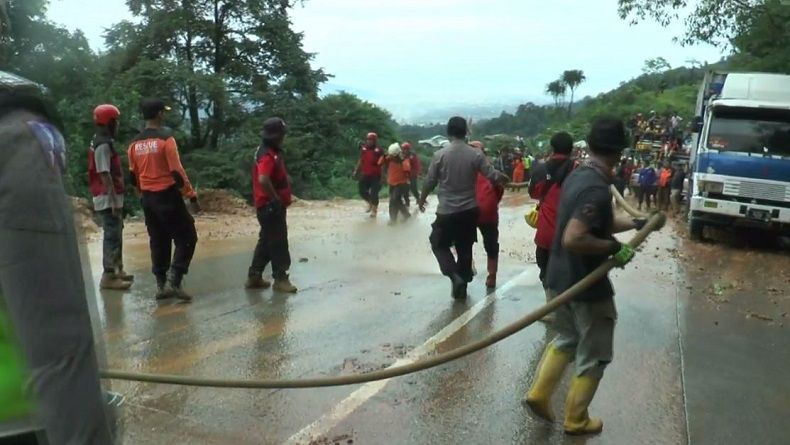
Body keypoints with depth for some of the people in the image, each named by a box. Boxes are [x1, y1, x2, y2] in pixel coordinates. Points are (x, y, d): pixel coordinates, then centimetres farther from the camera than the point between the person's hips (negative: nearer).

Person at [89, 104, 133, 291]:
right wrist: (114, 200, -23)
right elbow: (105, 175, -21)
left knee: (115, 234, 16)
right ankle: (109, 276, -5)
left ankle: (117, 270, 25)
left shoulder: (103, 142, 15)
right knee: (112, 236, -8)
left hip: (111, 198, 10)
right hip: (108, 199, -10)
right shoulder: (103, 145, -16)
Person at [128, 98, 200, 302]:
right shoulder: (166, 138, -12)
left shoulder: (135, 143, 8)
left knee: (158, 242, 14)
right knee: (187, 238, 1)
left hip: (148, 199, 7)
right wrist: (192, 196, -11)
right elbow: (177, 172, -16)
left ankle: (161, 285, 17)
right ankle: (174, 281, -7)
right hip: (168, 196, -7)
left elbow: (134, 176, 14)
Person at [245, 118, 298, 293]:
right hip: (271, 206, -10)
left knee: (267, 241, 15)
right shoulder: (268, 155, -19)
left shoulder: (272, 152, 14)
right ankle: (280, 279, 7)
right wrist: (276, 199, -24)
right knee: (278, 242, -2)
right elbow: (263, 180, -34)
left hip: (270, 206, 10)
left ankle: (254, 277, 22)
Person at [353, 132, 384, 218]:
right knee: (362, 191, 7)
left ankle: (374, 210, 18)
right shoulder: (363, 149, 4)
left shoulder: (378, 151, -10)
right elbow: (360, 161, 15)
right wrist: (356, 170, 12)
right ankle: (370, 203, 36)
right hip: (365, 175, 5)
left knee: (373, 194, -4)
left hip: (375, 176, -5)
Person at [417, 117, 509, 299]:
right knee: (465, 248, 16)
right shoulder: (476, 154, -5)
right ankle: (462, 286, 24)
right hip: (470, 210, 3)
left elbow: (430, 182, -4)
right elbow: (493, 176, -6)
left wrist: (421, 200, 14)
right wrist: (505, 179, 16)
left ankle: (455, 276, -4)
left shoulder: (439, 155, -8)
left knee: (439, 244, 15)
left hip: (447, 211, -2)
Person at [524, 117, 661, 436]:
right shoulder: (597, 189, -25)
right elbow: (573, 239, -33)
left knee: (566, 339, 28)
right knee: (593, 356, 11)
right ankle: (576, 420, 25)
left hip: (559, 278, 9)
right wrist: (613, 247, -22)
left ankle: (538, 394, 26)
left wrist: (636, 224, 18)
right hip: (585, 285, -8)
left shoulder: (578, 176, 4)